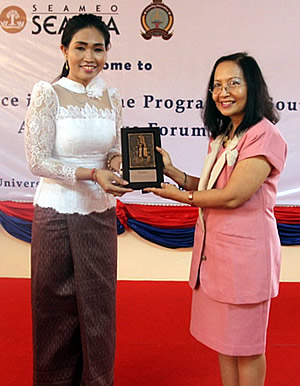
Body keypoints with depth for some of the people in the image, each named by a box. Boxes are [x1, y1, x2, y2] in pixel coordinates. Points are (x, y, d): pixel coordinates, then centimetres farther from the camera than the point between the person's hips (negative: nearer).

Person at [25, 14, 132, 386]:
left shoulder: (111, 97, 5)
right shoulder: (48, 93, -9)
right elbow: (37, 160, -12)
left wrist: (115, 162, -10)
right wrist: (92, 174, -22)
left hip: (101, 213, 4)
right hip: (57, 212, -4)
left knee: (99, 301, 12)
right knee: (58, 303, 10)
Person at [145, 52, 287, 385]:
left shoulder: (264, 136, -16)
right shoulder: (222, 136, 14)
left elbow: (232, 196, -22)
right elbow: (211, 187, 12)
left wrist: (181, 196, -10)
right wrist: (172, 172, -1)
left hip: (244, 251, -8)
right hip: (213, 247, 9)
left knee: (245, 346, 8)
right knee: (223, 339, 19)